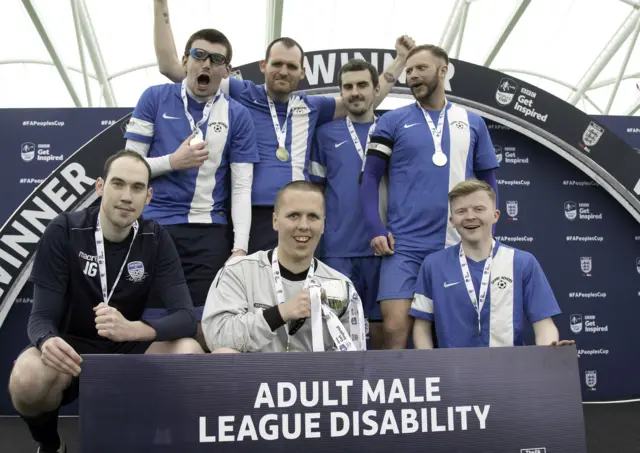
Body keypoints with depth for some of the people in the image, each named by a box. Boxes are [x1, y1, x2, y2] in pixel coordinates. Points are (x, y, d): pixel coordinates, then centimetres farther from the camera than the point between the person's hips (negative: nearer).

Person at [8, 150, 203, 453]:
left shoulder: (156, 240, -9)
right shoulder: (63, 231, -13)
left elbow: (186, 316, -18)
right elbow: (42, 316, -14)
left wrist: (131, 329, -39)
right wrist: (48, 341, -40)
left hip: (129, 348, 2)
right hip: (73, 347, -1)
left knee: (190, 353, -27)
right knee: (26, 382, -34)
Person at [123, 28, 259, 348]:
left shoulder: (237, 116, 3)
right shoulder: (155, 98, 4)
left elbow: (241, 187, -1)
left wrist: (240, 247, -9)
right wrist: (173, 161, -12)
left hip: (210, 232, 0)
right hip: (154, 225, 0)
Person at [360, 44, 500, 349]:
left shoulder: (472, 123, 11)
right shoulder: (393, 121, 5)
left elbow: (487, 181, 14)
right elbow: (369, 177, 1)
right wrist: (375, 231, -9)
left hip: (460, 247, 2)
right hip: (404, 245, -2)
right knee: (395, 329, -9)